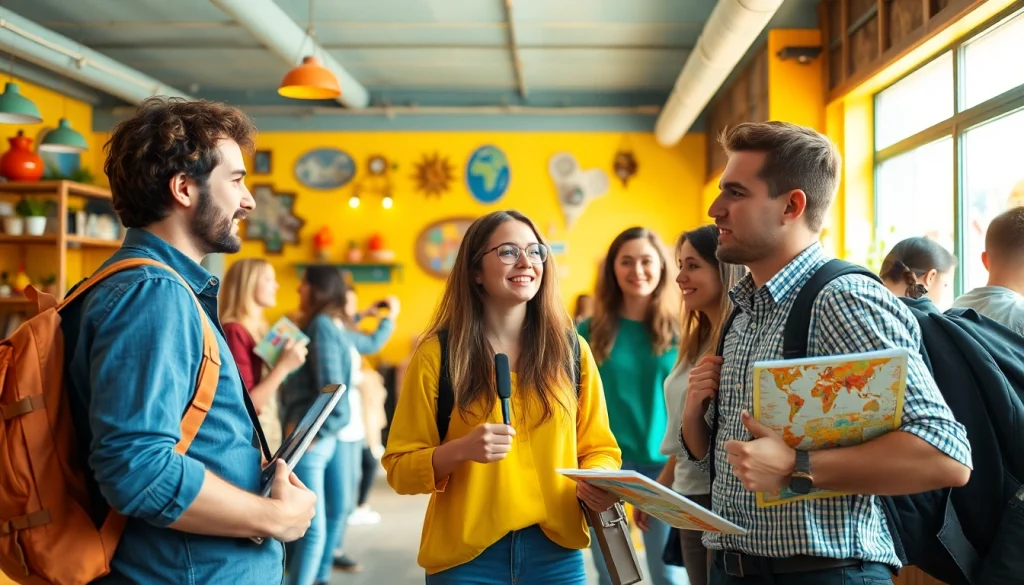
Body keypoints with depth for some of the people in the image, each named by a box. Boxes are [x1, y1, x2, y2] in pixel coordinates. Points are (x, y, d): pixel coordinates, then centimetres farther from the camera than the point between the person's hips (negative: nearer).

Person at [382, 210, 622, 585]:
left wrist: (599, 484, -13)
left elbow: (599, 449, 8)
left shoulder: (571, 349, 2)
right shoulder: (437, 354, -5)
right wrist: (460, 450, -20)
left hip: (556, 550, 2)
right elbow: (400, 468, -3)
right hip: (466, 555, -2)